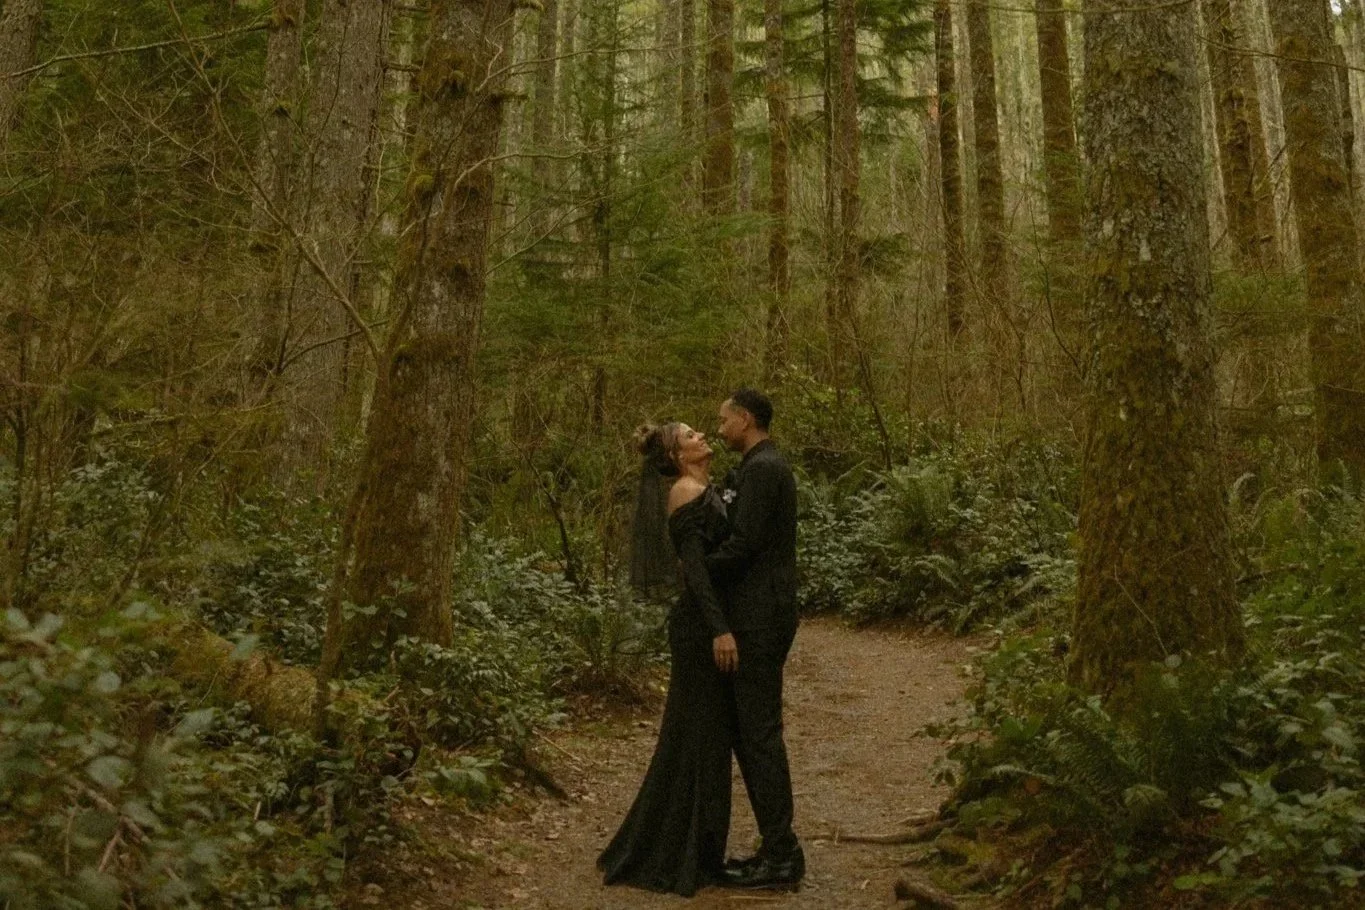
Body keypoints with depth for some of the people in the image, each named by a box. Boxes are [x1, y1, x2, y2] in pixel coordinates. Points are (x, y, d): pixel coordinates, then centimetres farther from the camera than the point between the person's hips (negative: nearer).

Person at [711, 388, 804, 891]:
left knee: (759, 732, -4)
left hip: (759, 618, -10)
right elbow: (738, 532, 15)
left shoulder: (762, 469, -14)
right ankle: (776, 845, 22)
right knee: (749, 730, 14)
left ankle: (782, 855, 5)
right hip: (757, 615, 10)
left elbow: (742, 543, -21)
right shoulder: (763, 467, 18)